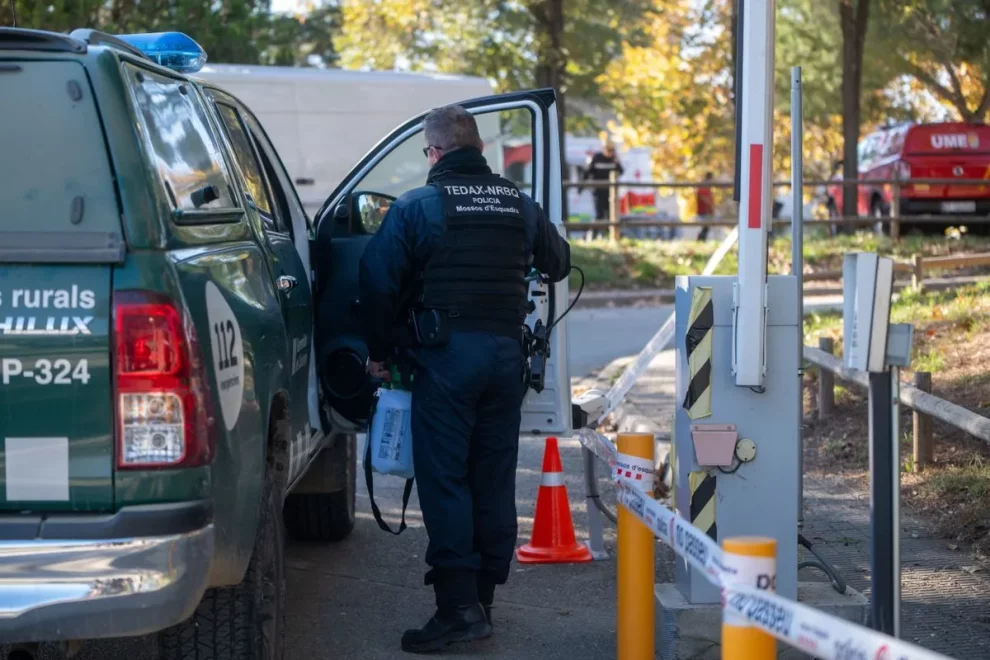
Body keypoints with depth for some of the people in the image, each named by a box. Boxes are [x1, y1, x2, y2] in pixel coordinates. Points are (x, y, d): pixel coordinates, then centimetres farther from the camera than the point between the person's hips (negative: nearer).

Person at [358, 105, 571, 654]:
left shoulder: (416, 206, -5)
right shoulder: (518, 204, 10)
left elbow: (379, 282, -8)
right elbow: (558, 264, 23)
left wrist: (379, 351, 4)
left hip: (446, 355, -5)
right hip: (506, 353, 5)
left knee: (444, 478, -3)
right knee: (493, 478, 10)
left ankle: (458, 604, -10)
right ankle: (482, 597, 17)